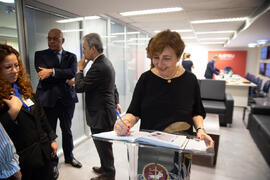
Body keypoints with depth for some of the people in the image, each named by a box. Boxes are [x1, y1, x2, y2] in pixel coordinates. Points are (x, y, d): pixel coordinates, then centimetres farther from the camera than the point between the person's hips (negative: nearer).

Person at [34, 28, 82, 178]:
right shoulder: (40, 55, 3)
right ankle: (53, 163, 28)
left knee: (67, 130, 16)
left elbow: (72, 73, -13)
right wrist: (65, 81, -12)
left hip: (67, 99, 2)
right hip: (48, 100, -1)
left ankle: (69, 156, 38)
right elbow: (43, 75, -12)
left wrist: (52, 71, -24)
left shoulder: (71, 57, 6)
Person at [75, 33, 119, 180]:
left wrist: (80, 69, -6)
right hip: (106, 111, 10)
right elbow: (113, 86, 19)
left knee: (103, 146, 7)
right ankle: (106, 168, 43)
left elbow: (79, 87, -18)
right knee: (104, 145, 24)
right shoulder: (105, 62, 11)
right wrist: (116, 102, 27)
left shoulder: (98, 67, -23)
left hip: (101, 115, -10)